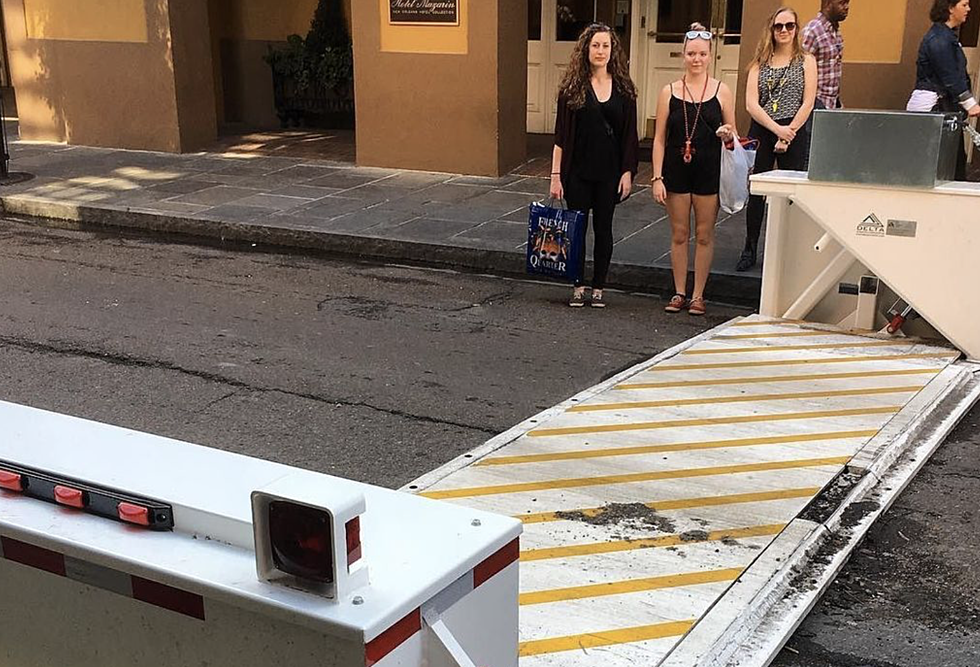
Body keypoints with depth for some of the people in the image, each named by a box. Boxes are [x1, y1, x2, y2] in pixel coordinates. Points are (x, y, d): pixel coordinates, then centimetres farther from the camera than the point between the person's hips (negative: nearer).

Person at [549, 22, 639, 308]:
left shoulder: (623, 88, 1)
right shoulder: (572, 87, -2)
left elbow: (630, 135, 3)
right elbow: (560, 134, -2)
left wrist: (628, 172, -3)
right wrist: (556, 174, -6)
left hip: (609, 171, 1)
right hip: (577, 171, 0)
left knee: (604, 229, 8)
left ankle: (598, 288, 18)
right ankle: (578, 286, 17)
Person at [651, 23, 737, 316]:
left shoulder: (722, 91, 2)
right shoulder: (669, 92, 3)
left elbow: (732, 136, 9)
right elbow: (659, 138, 3)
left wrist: (728, 135, -16)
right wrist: (657, 177, -4)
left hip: (709, 171, -1)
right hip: (677, 170, 1)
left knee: (704, 234, 4)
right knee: (679, 234, 7)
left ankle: (698, 295, 14)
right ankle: (679, 293, 17)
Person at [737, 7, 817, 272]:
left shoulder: (806, 61, 5)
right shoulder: (759, 63, 8)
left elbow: (808, 103, -3)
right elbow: (751, 104, -3)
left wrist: (788, 134, -11)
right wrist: (776, 129, -14)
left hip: (794, 133, -2)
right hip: (761, 132, 2)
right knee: (756, 192, 3)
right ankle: (750, 251, 13)